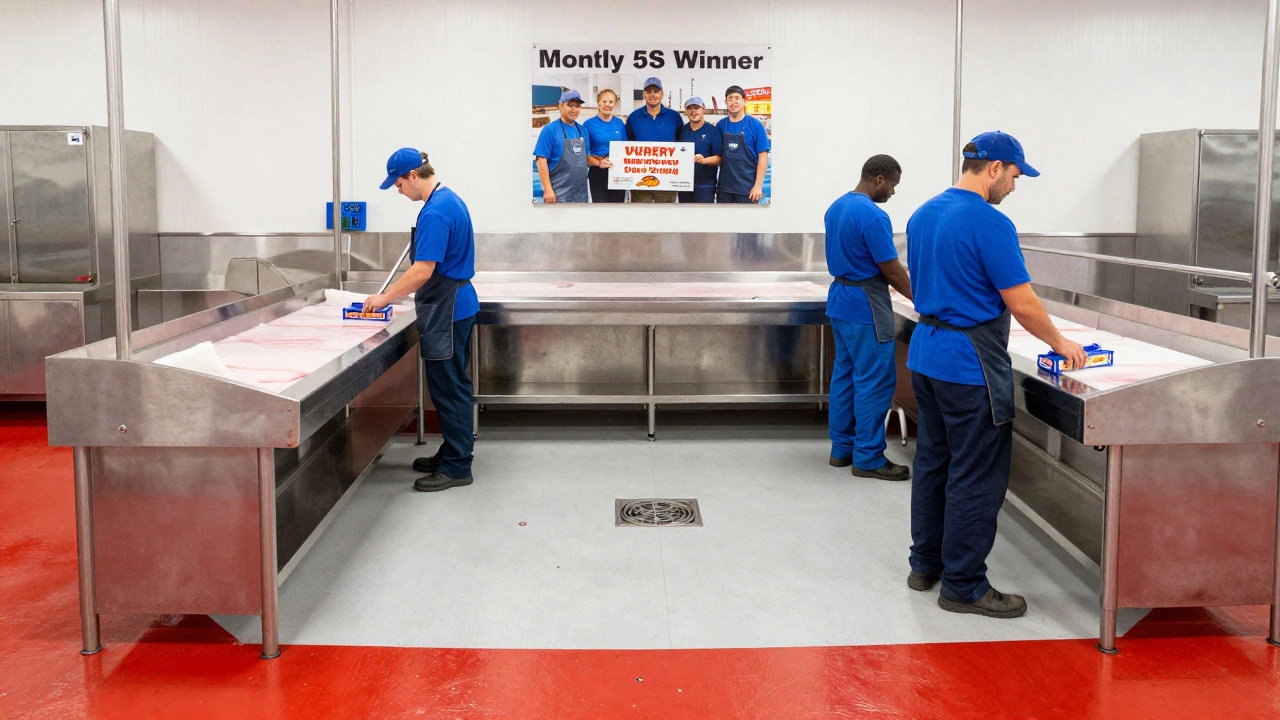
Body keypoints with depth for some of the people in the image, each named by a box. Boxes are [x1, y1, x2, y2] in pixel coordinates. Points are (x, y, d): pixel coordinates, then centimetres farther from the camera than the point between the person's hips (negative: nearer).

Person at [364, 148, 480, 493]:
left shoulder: (435, 212, -20)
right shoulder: (451, 199, 11)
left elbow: (423, 271, -24)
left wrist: (385, 298, -13)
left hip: (446, 311, -10)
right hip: (458, 305, 10)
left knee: (448, 389, -3)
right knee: (453, 385, 17)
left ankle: (456, 468, 3)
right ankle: (454, 452, 26)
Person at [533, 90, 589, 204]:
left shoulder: (582, 131, 12)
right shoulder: (550, 130, -6)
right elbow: (541, 160, -10)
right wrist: (548, 190, -17)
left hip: (581, 194, 6)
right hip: (559, 195, -6)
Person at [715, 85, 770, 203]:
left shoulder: (755, 125, -5)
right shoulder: (720, 125, 4)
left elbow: (763, 156, -6)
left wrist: (758, 185, -12)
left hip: (747, 187, -3)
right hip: (724, 187, 3)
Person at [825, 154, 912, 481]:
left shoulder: (836, 207, 10)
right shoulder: (873, 216, -19)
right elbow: (892, 270, -15)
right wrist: (919, 298, -3)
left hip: (840, 300, 10)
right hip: (865, 307, -9)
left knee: (845, 375, 14)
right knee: (875, 381, -3)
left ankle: (842, 448, 20)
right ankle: (868, 459, 1)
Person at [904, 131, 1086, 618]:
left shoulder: (922, 215, 10)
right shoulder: (990, 223, -17)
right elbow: (1022, 305, -15)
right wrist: (1061, 344, 0)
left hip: (925, 354, 9)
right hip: (970, 365, -9)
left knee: (933, 462, 17)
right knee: (976, 478, -1)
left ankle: (925, 564, 26)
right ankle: (963, 586, 6)